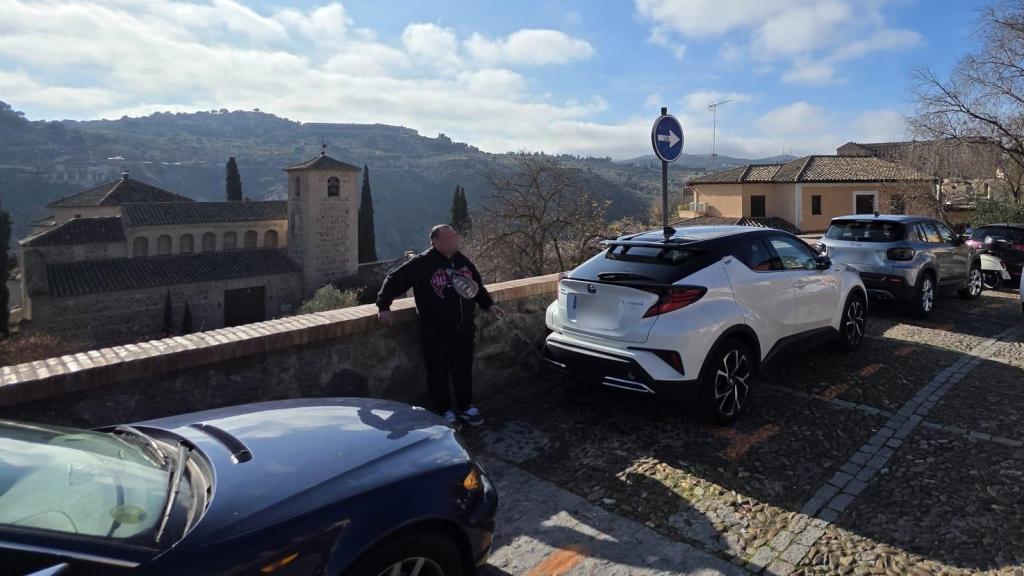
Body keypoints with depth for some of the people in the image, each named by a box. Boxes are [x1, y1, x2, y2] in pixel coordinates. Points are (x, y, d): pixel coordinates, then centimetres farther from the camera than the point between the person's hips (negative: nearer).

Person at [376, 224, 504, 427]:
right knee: (438, 372, 4)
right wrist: (384, 307, -8)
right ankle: (444, 411, 19)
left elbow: (477, 286, 22)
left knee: (463, 369, 13)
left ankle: (466, 407, 29)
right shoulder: (421, 263, -11)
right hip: (435, 332, -5)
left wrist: (489, 304, 18)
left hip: (464, 329, 5)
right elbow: (394, 280, -7)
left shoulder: (463, 261, 8)